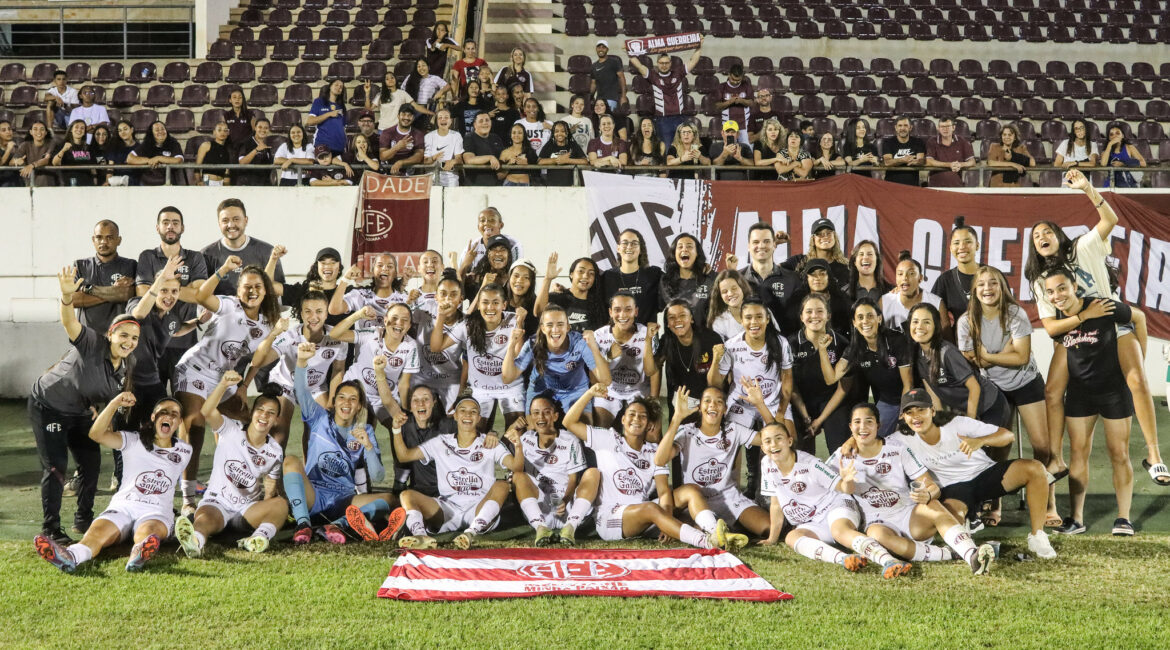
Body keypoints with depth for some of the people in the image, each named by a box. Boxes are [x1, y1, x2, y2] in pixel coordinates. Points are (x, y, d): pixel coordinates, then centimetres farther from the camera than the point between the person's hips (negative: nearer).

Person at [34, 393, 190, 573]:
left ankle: (138, 556, -75)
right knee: (99, 529, -34)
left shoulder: (183, 451, 18)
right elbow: (96, 434, -3)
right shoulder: (135, 441, 13)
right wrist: (115, 403, -14)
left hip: (156, 513, 0)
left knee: (148, 530, -39)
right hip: (123, 507, 0)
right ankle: (70, 557, -67)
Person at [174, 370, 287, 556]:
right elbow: (207, 412, -22)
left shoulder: (275, 452, 6)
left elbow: (270, 494, 8)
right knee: (205, 517, -37)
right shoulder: (231, 430, -2)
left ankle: (261, 536, -53)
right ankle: (195, 541, -71)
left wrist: (270, 491, -17)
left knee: (280, 503, -26)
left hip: (248, 510, 3)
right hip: (216, 504, -3)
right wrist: (223, 385, -37)